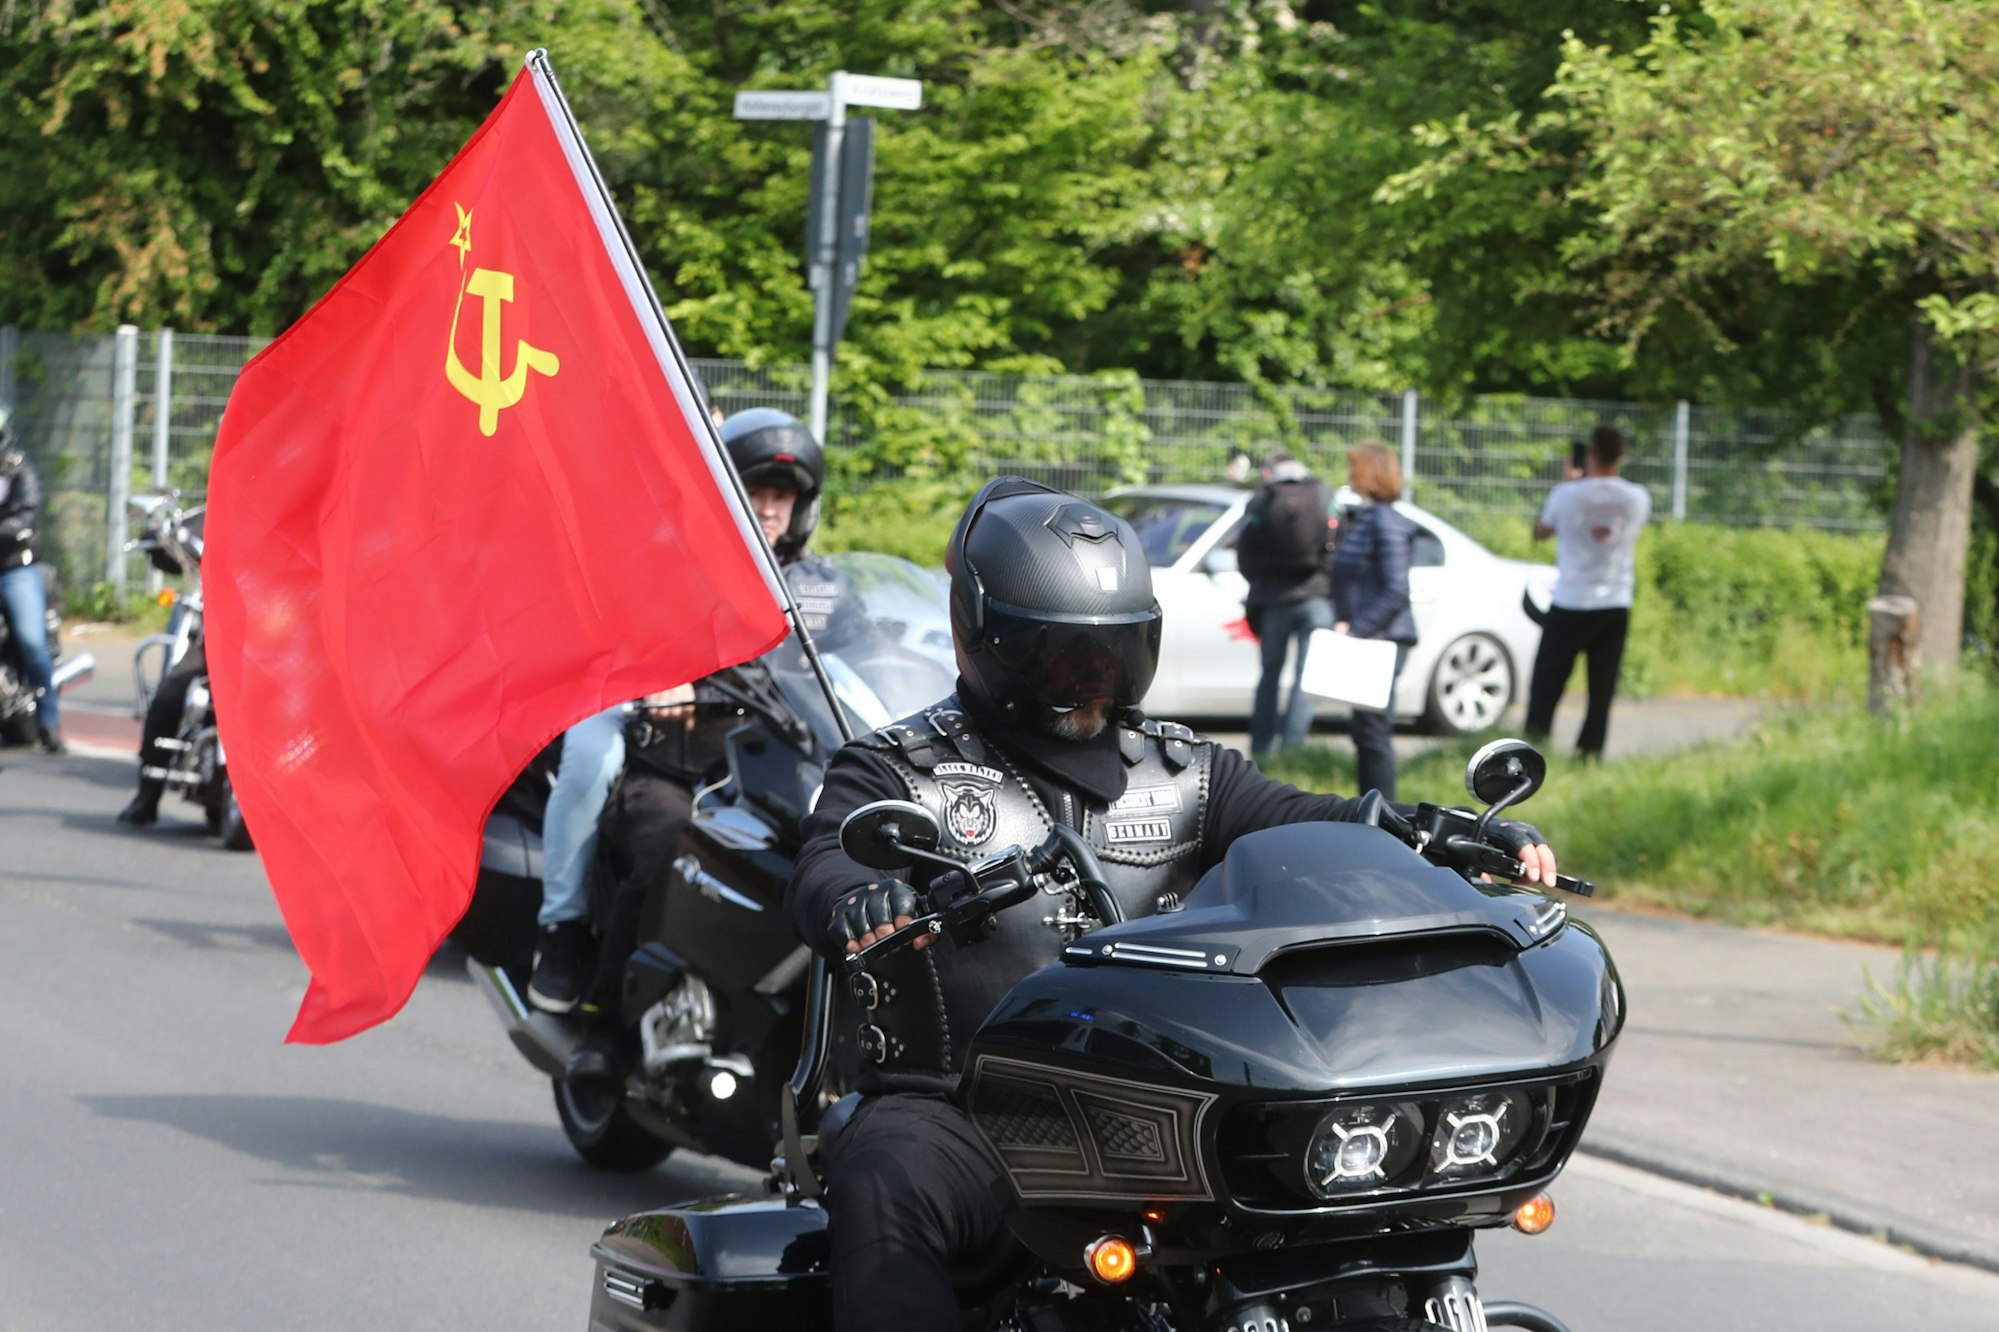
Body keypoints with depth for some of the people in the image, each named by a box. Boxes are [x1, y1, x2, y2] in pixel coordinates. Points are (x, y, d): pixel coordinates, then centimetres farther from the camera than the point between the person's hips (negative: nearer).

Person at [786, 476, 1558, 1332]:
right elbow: (822, 874, -13)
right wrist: (861, 902, -40)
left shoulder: (1183, 774, 18)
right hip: (950, 1108, -3)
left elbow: (1303, 823, 5)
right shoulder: (897, 772, 5)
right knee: (884, 1194, -35)